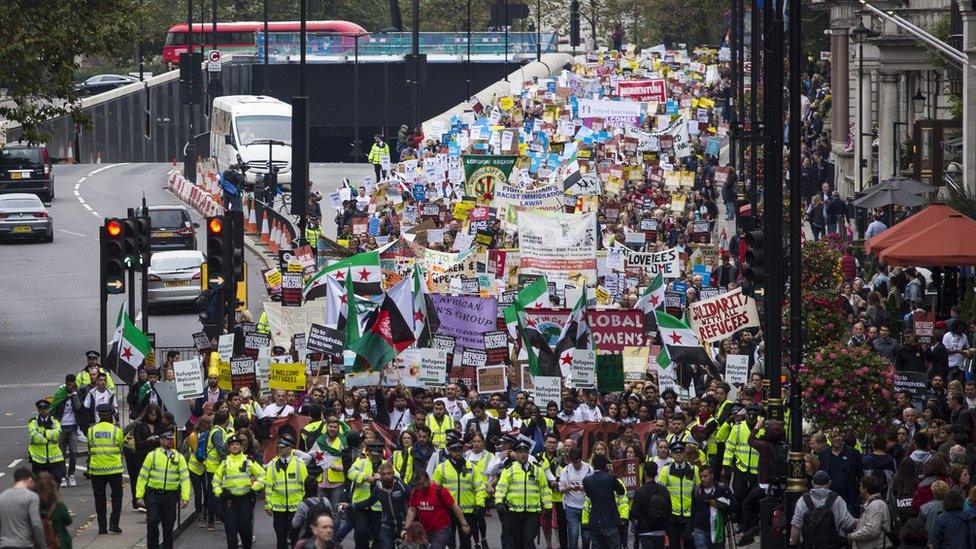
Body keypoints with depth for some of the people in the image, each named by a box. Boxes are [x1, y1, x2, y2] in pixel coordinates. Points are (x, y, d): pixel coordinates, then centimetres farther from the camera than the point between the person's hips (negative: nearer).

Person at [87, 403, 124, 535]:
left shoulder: (91, 430, 0)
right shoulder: (116, 430, -4)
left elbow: (90, 448, 9)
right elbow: (120, 448, 5)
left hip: (96, 469, 1)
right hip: (114, 468, -1)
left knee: (99, 498, 8)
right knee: (117, 495, 12)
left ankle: (102, 527, 7)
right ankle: (114, 523, 2)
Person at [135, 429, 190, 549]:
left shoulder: (179, 458, 8)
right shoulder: (152, 456, 3)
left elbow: (185, 479, 4)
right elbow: (142, 477, 3)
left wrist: (185, 498, -5)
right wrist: (139, 496, -4)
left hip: (170, 496, 2)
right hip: (153, 495, -2)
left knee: (168, 526, 6)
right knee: (152, 523, -10)